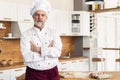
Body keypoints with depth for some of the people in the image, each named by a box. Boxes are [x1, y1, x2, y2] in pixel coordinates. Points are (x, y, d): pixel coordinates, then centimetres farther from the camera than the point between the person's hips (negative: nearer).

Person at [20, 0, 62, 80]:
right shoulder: (26, 34, -5)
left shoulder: (54, 33, 2)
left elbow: (57, 52, -11)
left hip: (52, 73, 2)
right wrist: (49, 50, -10)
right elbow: (27, 57, -16)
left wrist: (39, 49, -16)